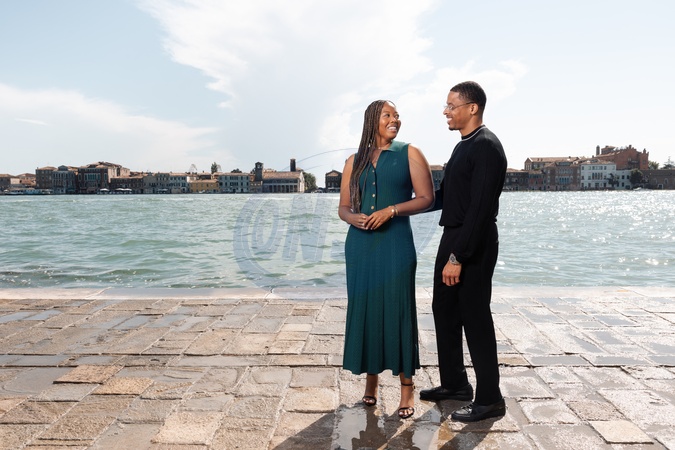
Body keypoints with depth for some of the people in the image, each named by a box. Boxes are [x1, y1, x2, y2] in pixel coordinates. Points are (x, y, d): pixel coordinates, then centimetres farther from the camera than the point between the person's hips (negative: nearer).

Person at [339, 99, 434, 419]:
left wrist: (391, 210, -15)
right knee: (364, 308, 7)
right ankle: (371, 376, 23)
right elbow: (343, 206, 14)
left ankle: (406, 385, 12)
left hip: (395, 243, -3)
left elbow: (427, 198, -3)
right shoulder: (355, 161, 12)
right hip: (360, 243, 3)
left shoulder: (409, 154, 3)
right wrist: (352, 217, -9)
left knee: (398, 309, 0)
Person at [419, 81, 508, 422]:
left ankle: (489, 399, 15)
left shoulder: (486, 146, -15)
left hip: (473, 246, -10)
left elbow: (480, 207, -22)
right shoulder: (463, 146, 15)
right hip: (452, 239, 10)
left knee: (475, 319, -1)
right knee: (445, 311, 16)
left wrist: (458, 257, -24)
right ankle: (454, 383, 32)